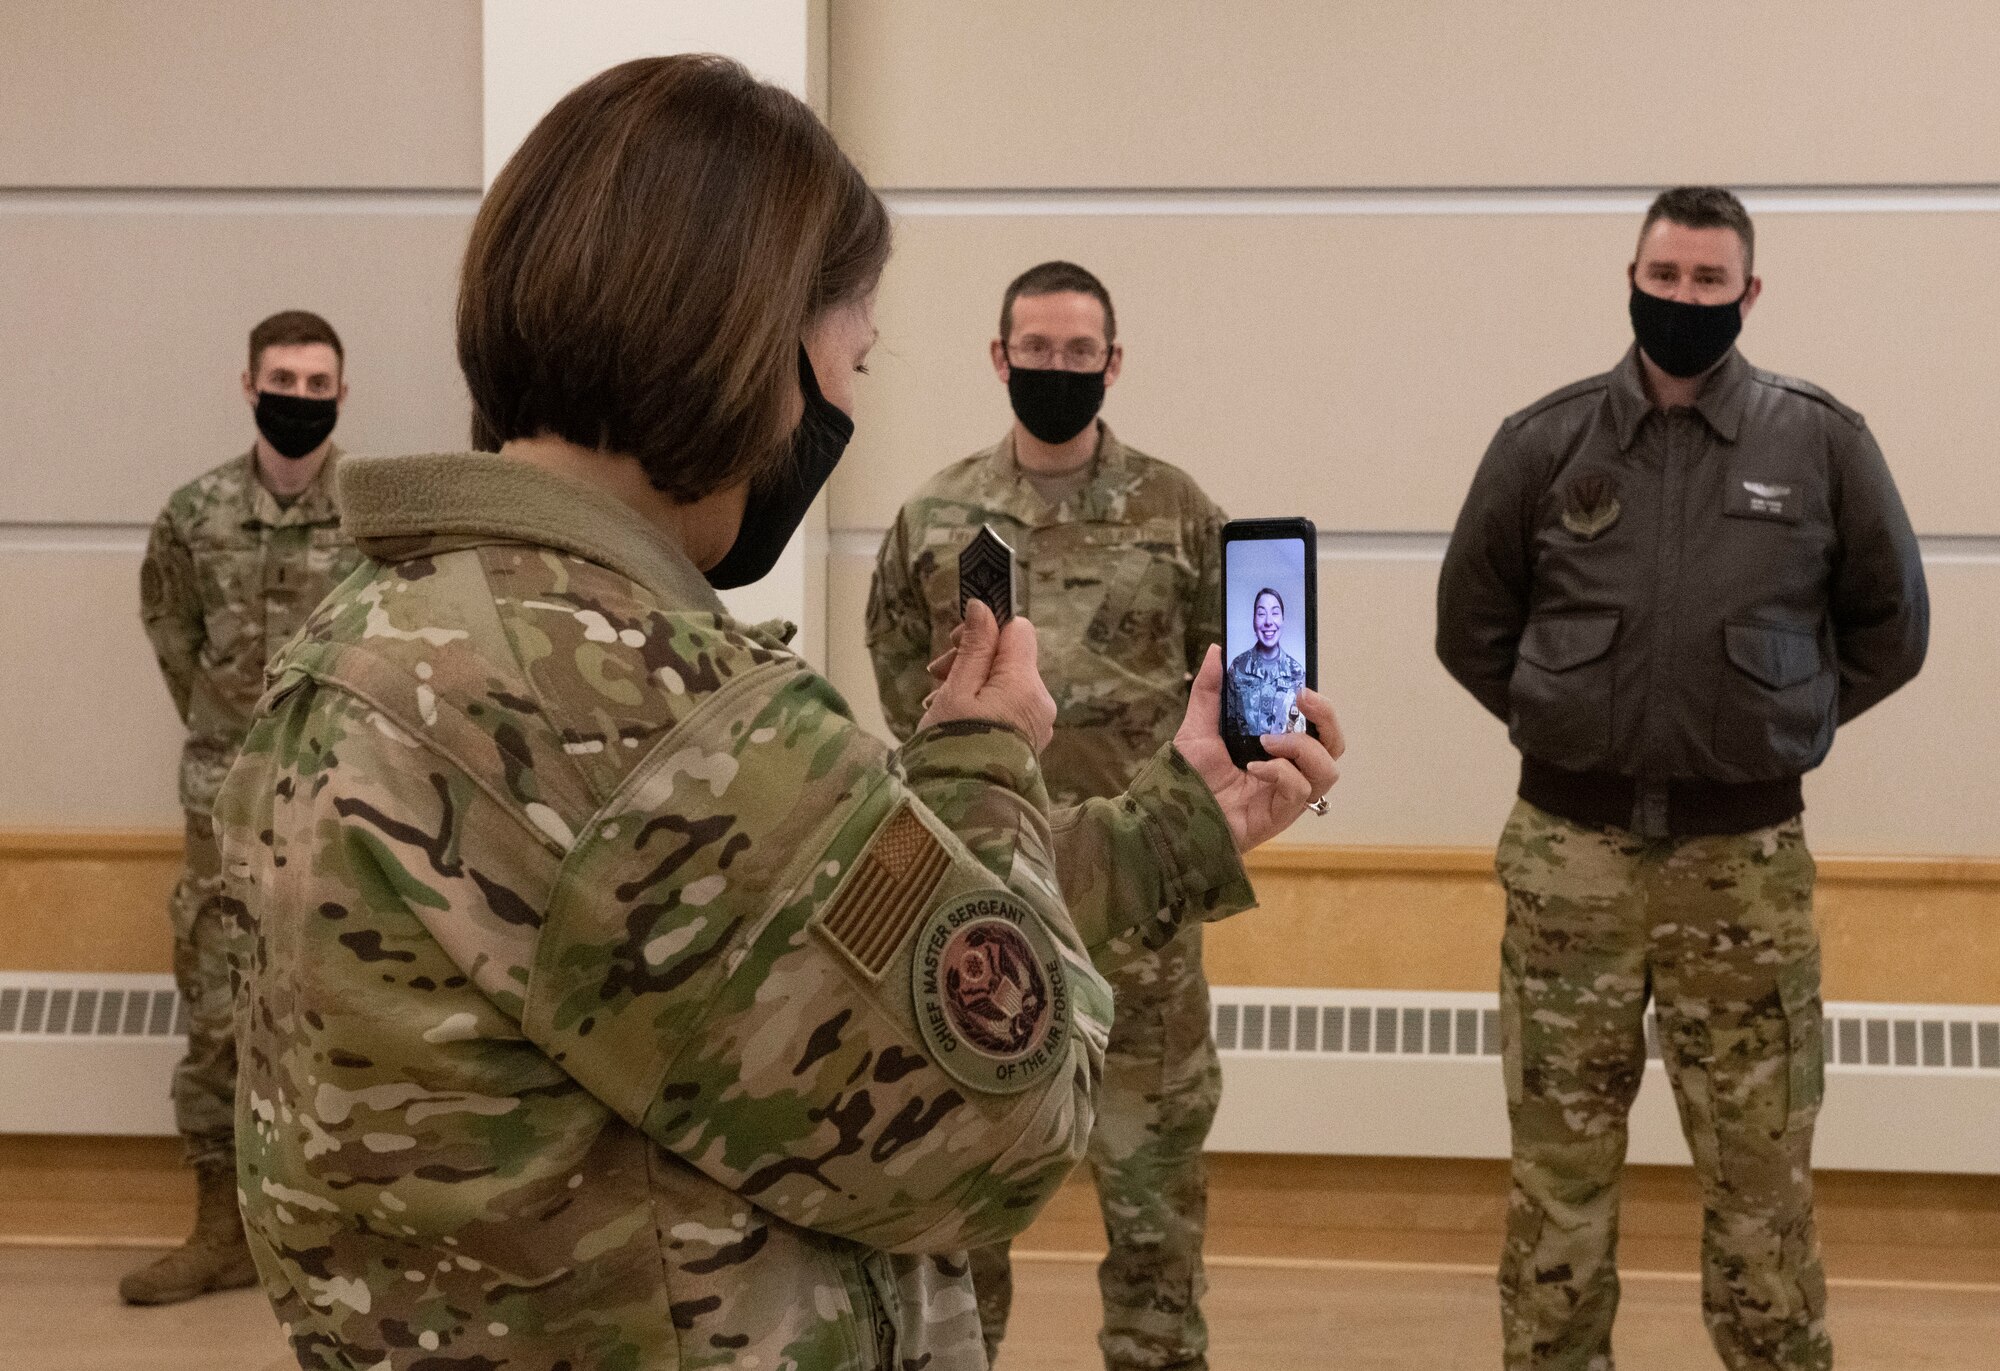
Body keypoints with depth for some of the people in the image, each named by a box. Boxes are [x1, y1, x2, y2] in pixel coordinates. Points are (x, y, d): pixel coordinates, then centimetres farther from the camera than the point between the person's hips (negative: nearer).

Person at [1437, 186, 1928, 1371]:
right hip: (1570, 850, 1)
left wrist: (1779, 722, 5)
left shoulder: (1824, 443, -1)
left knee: (1762, 1172, 8)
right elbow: (1472, 624, 10)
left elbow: (1891, 627, 9)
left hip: (1746, 855, 0)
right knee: (1561, 1162, 8)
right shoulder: (1546, 441, 0)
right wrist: (1564, 725, 5)